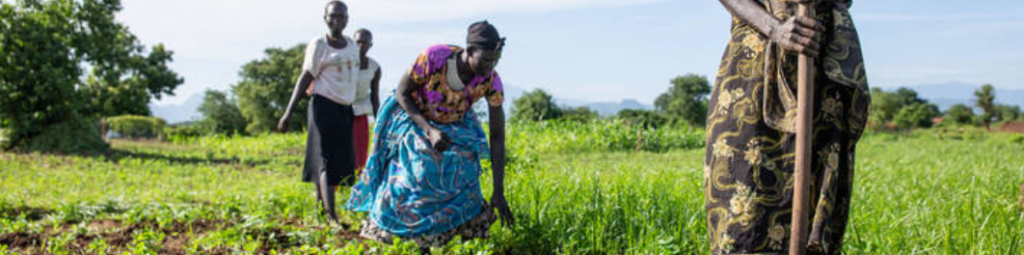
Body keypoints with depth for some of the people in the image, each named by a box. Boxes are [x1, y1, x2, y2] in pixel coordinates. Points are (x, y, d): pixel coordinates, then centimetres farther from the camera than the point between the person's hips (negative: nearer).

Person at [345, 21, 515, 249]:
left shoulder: (491, 80, -29)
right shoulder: (434, 56, -36)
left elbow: (498, 135, -23)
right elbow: (401, 92, -20)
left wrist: (499, 191, -26)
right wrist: (430, 131, -33)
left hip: (453, 128, 2)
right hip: (414, 118, -2)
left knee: (460, 183, -14)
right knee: (406, 183, -6)